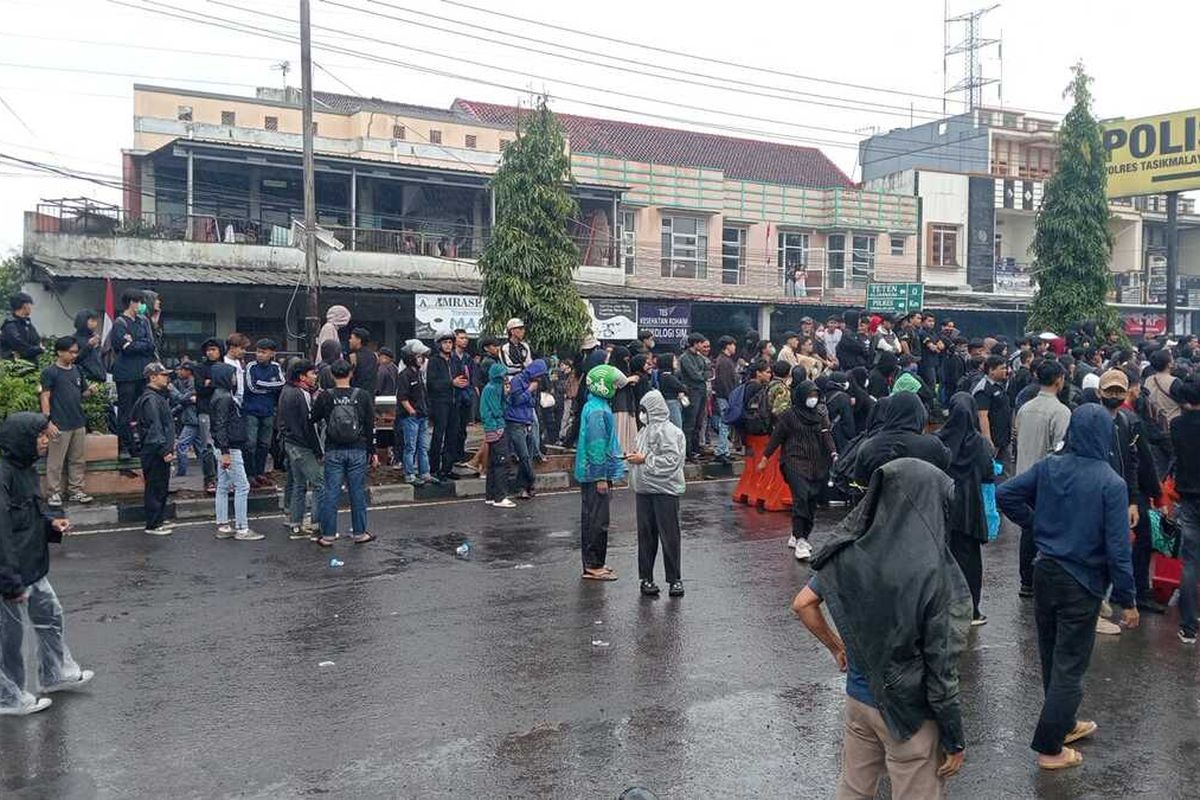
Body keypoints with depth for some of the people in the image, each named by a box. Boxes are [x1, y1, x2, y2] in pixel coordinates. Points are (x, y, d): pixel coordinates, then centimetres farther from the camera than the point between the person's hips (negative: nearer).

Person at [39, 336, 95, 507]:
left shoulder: (77, 371, 10)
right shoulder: (50, 372, -8)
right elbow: (45, 397, -10)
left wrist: (90, 391, -6)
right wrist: (48, 422, -17)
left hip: (79, 424, 6)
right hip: (60, 425, -6)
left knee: (78, 460, 11)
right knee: (55, 462, 0)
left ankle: (76, 490, 19)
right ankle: (53, 493, 7)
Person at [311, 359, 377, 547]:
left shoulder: (325, 397, -5)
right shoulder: (363, 396, -2)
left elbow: (313, 419, 8)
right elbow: (370, 426, 2)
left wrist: (316, 400, 24)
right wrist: (372, 452, 9)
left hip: (333, 452, 0)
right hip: (358, 451, 1)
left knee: (330, 493, 4)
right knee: (357, 492, 9)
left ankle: (328, 535, 8)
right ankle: (359, 533, 17)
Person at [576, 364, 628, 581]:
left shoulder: (596, 406, 14)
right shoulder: (597, 411, -18)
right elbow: (596, 446, -21)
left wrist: (607, 475, 24)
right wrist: (601, 478, -19)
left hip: (591, 474, 10)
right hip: (596, 474, -10)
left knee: (591, 520, 14)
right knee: (597, 520, -4)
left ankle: (593, 563, 22)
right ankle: (593, 566, 1)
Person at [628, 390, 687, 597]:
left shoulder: (668, 431, -13)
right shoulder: (646, 429, 14)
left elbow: (671, 460, -20)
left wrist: (644, 459, -17)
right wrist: (634, 457, 3)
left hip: (665, 489, -8)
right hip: (643, 489, 8)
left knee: (669, 535, -1)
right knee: (646, 535, 10)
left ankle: (674, 579, 7)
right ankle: (646, 578, 18)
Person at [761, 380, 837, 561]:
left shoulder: (821, 415, 12)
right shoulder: (790, 415, 0)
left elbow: (827, 437, 2)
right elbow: (777, 437, 3)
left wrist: (834, 454, -15)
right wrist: (765, 457, 3)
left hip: (817, 464, 5)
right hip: (795, 461, -5)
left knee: (812, 500, 5)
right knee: (801, 497, -18)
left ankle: (797, 536, 19)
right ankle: (800, 541, -18)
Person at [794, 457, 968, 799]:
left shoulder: (852, 551, -9)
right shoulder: (934, 573, -24)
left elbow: (802, 604, 1)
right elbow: (941, 670, -19)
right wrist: (955, 741, -7)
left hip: (858, 697, 5)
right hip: (911, 714, -5)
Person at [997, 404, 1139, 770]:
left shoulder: (1049, 467, -5)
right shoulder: (1111, 483, -18)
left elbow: (1005, 494, -2)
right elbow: (1117, 548, -17)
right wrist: (1127, 600, -8)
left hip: (1045, 572, 5)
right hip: (1082, 584, -5)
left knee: (1052, 657, 20)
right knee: (1070, 666, 6)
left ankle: (1066, 723, 40)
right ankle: (1050, 748, 12)